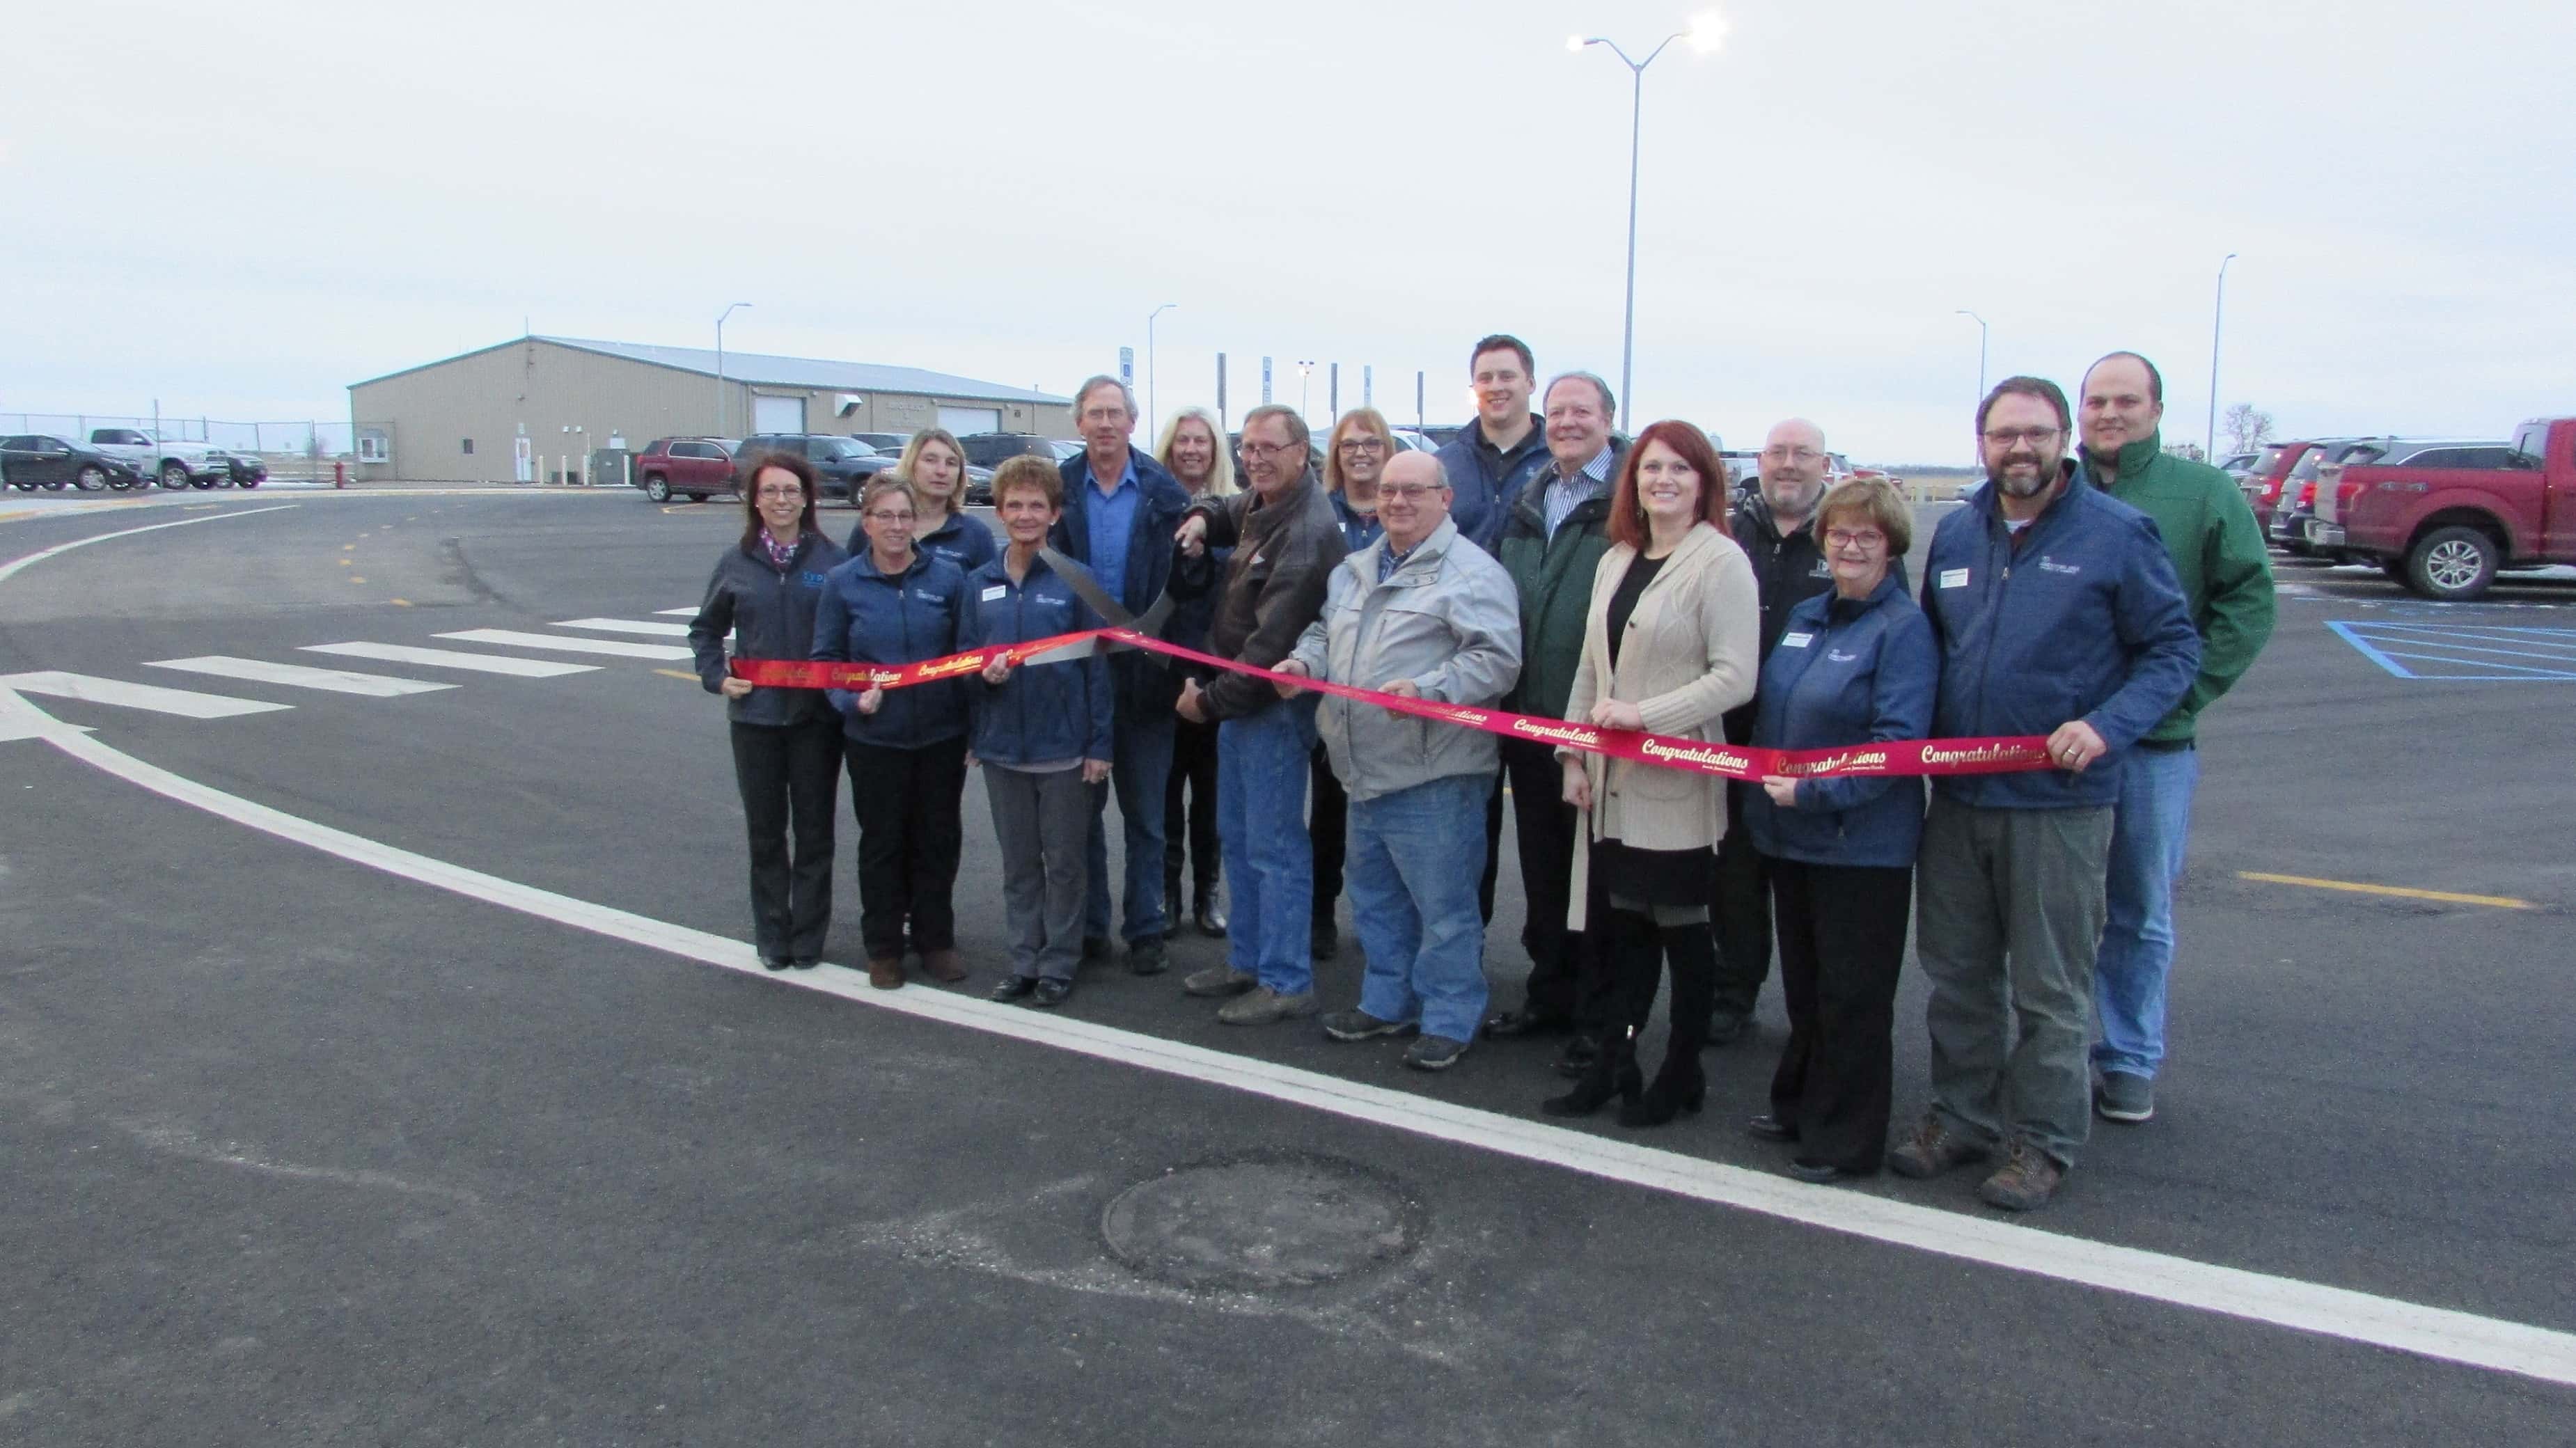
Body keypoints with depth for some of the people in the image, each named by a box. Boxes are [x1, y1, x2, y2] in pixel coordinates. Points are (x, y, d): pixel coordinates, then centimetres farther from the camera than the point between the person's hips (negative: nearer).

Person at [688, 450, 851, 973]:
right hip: (755, 715, 2)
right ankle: (771, 938, 20)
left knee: (814, 830, 7)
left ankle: (808, 939, 18)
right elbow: (705, 629, 15)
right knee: (765, 831, 10)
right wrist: (716, 677, 1)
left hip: (817, 715, -2)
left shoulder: (831, 560, -4)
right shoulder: (736, 563, 3)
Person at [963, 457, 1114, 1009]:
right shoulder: (980, 584, 4)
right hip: (1002, 745, 4)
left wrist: (1099, 744, -8)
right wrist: (982, 672, -12)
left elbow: (1096, 666, -5)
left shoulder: (1074, 581, -6)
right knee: (1018, 863, 14)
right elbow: (963, 656, 12)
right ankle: (1023, 961, 26)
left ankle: (1059, 964, 20)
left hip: (1063, 747, -3)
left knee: (1064, 862, 8)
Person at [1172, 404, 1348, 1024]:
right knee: (1237, 835, 18)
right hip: (1240, 697, 10)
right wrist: (1202, 517, 8)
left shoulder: (1308, 531, -21)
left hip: (1275, 702, -10)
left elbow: (1272, 640, -24)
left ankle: (1287, 982, 7)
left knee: (1274, 845, -3)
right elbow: (1226, 514, 34)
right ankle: (1247, 960, 31)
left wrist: (1212, 699, -15)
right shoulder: (1261, 505, 9)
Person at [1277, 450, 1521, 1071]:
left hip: (1432, 775, -8)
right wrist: (1305, 662, 5)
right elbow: (1326, 630, 26)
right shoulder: (1356, 569, 15)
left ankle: (1448, 1020, 15)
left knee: (1442, 904, 1)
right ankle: (1387, 1001, 34)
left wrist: (1427, 689, -29)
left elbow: (1497, 659, -19)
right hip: (1366, 771, 8)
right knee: (1375, 897, 19)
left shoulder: (1473, 573, -11)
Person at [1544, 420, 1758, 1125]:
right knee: (1625, 921, 12)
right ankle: (1613, 1065, 22)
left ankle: (1681, 1073, 21)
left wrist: (1644, 714, -20)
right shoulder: (1616, 560, 12)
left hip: (1676, 782, -6)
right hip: (1613, 780, 6)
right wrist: (1575, 754, 9)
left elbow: (1735, 677, -15)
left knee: (1680, 924, 6)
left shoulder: (1721, 561, -9)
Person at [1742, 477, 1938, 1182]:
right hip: (1790, 834, 7)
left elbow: (1898, 742, -20)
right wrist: (1766, 789, 10)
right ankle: (1800, 1106, 35)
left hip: (1863, 843, -7)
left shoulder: (1903, 628, -12)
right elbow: (1769, 712, 20)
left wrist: (1816, 792, -23)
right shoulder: (1803, 617, 10)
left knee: (1852, 994, 4)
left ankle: (1845, 1139, 17)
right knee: (1803, 984, 19)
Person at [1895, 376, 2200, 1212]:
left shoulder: (2117, 535, -6)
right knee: (1956, 972, 13)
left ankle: (2043, 1142, 19)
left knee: (2050, 988, 5)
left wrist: (2107, 725, -20)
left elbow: (2175, 649, -4)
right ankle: (1962, 1116, 29)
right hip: (1957, 794, 5)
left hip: (2060, 802, -5)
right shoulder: (1955, 534, 9)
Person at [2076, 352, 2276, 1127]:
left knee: (2141, 914, 11)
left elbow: (2248, 602, -2)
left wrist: (2185, 691, -9)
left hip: (2157, 743, 0)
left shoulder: (2206, 494, 0)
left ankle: (2130, 1060, 24)